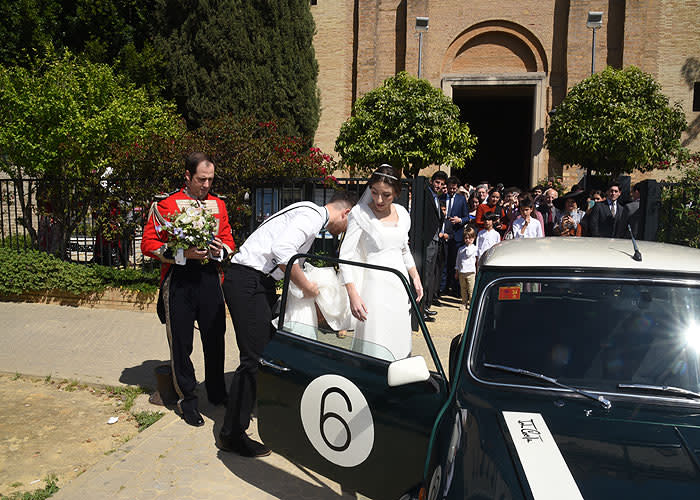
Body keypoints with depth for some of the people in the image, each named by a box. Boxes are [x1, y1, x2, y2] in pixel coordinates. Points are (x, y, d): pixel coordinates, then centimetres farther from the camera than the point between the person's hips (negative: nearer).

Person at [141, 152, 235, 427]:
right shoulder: (165, 204, -2)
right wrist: (182, 252, -18)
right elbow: (148, 243, -4)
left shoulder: (218, 205, 12)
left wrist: (221, 249, -4)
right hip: (179, 280, -3)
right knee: (181, 342, 5)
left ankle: (217, 394, 29)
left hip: (210, 278, 4)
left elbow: (228, 239, 19)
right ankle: (187, 399, 22)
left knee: (215, 338, 10)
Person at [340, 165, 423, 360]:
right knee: (375, 346, -10)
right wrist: (353, 295, -21)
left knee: (399, 342, 10)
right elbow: (346, 256, -13)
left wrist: (416, 279, 16)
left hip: (400, 285, 6)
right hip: (375, 284, -6)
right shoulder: (360, 213, -9)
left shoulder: (402, 213, 9)